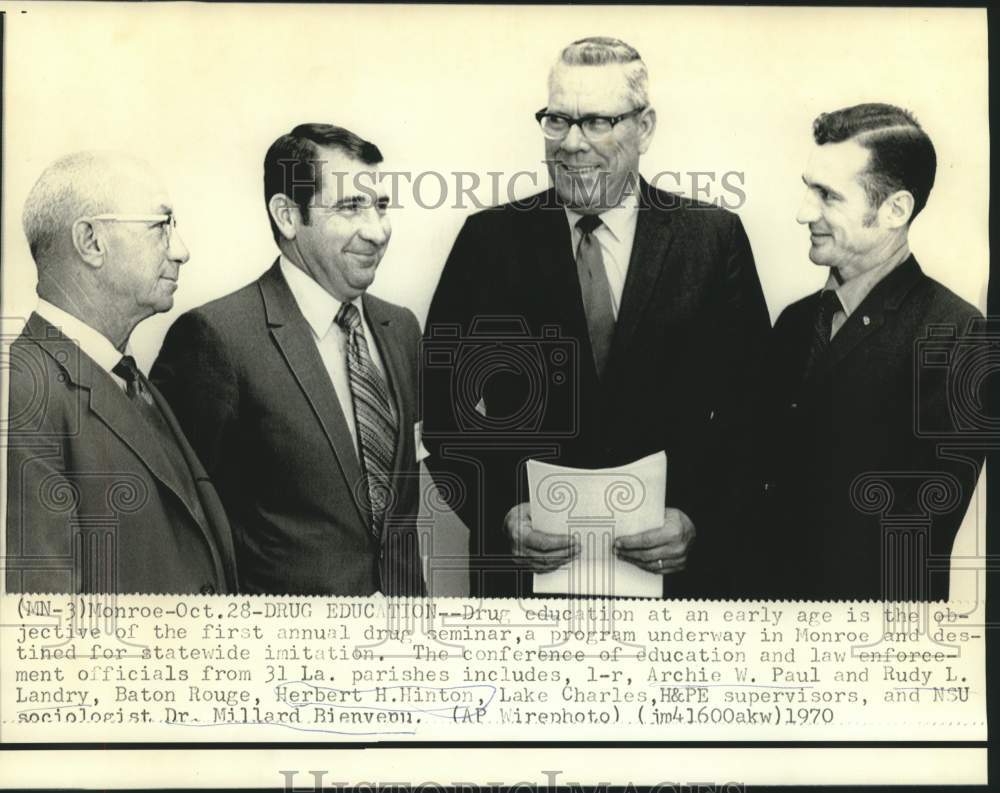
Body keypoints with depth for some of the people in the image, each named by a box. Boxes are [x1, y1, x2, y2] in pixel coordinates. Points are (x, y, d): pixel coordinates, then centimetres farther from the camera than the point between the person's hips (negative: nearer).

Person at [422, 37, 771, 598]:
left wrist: (700, 517, -14)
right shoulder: (490, 240, -2)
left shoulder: (715, 237, -2)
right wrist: (500, 513, -14)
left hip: (674, 565, 0)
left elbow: (754, 408, -2)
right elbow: (445, 405, -2)